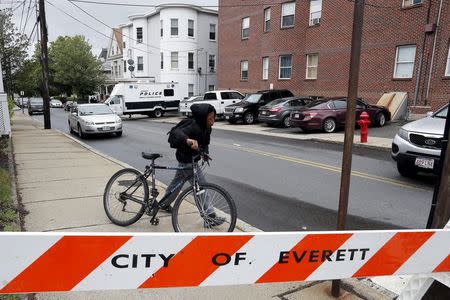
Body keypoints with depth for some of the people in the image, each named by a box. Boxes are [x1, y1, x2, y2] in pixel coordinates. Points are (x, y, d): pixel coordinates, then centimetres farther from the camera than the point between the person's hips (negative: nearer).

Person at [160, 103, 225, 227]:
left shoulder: (206, 128, -1)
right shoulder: (194, 127, -28)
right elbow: (176, 132, -43)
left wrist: (205, 152, -6)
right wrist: (187, 140, -62)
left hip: (188, 159, 10)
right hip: (188, 161, -10)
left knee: (177, 183, 26)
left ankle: (164, 204, 47)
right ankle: (210, 217, 2)